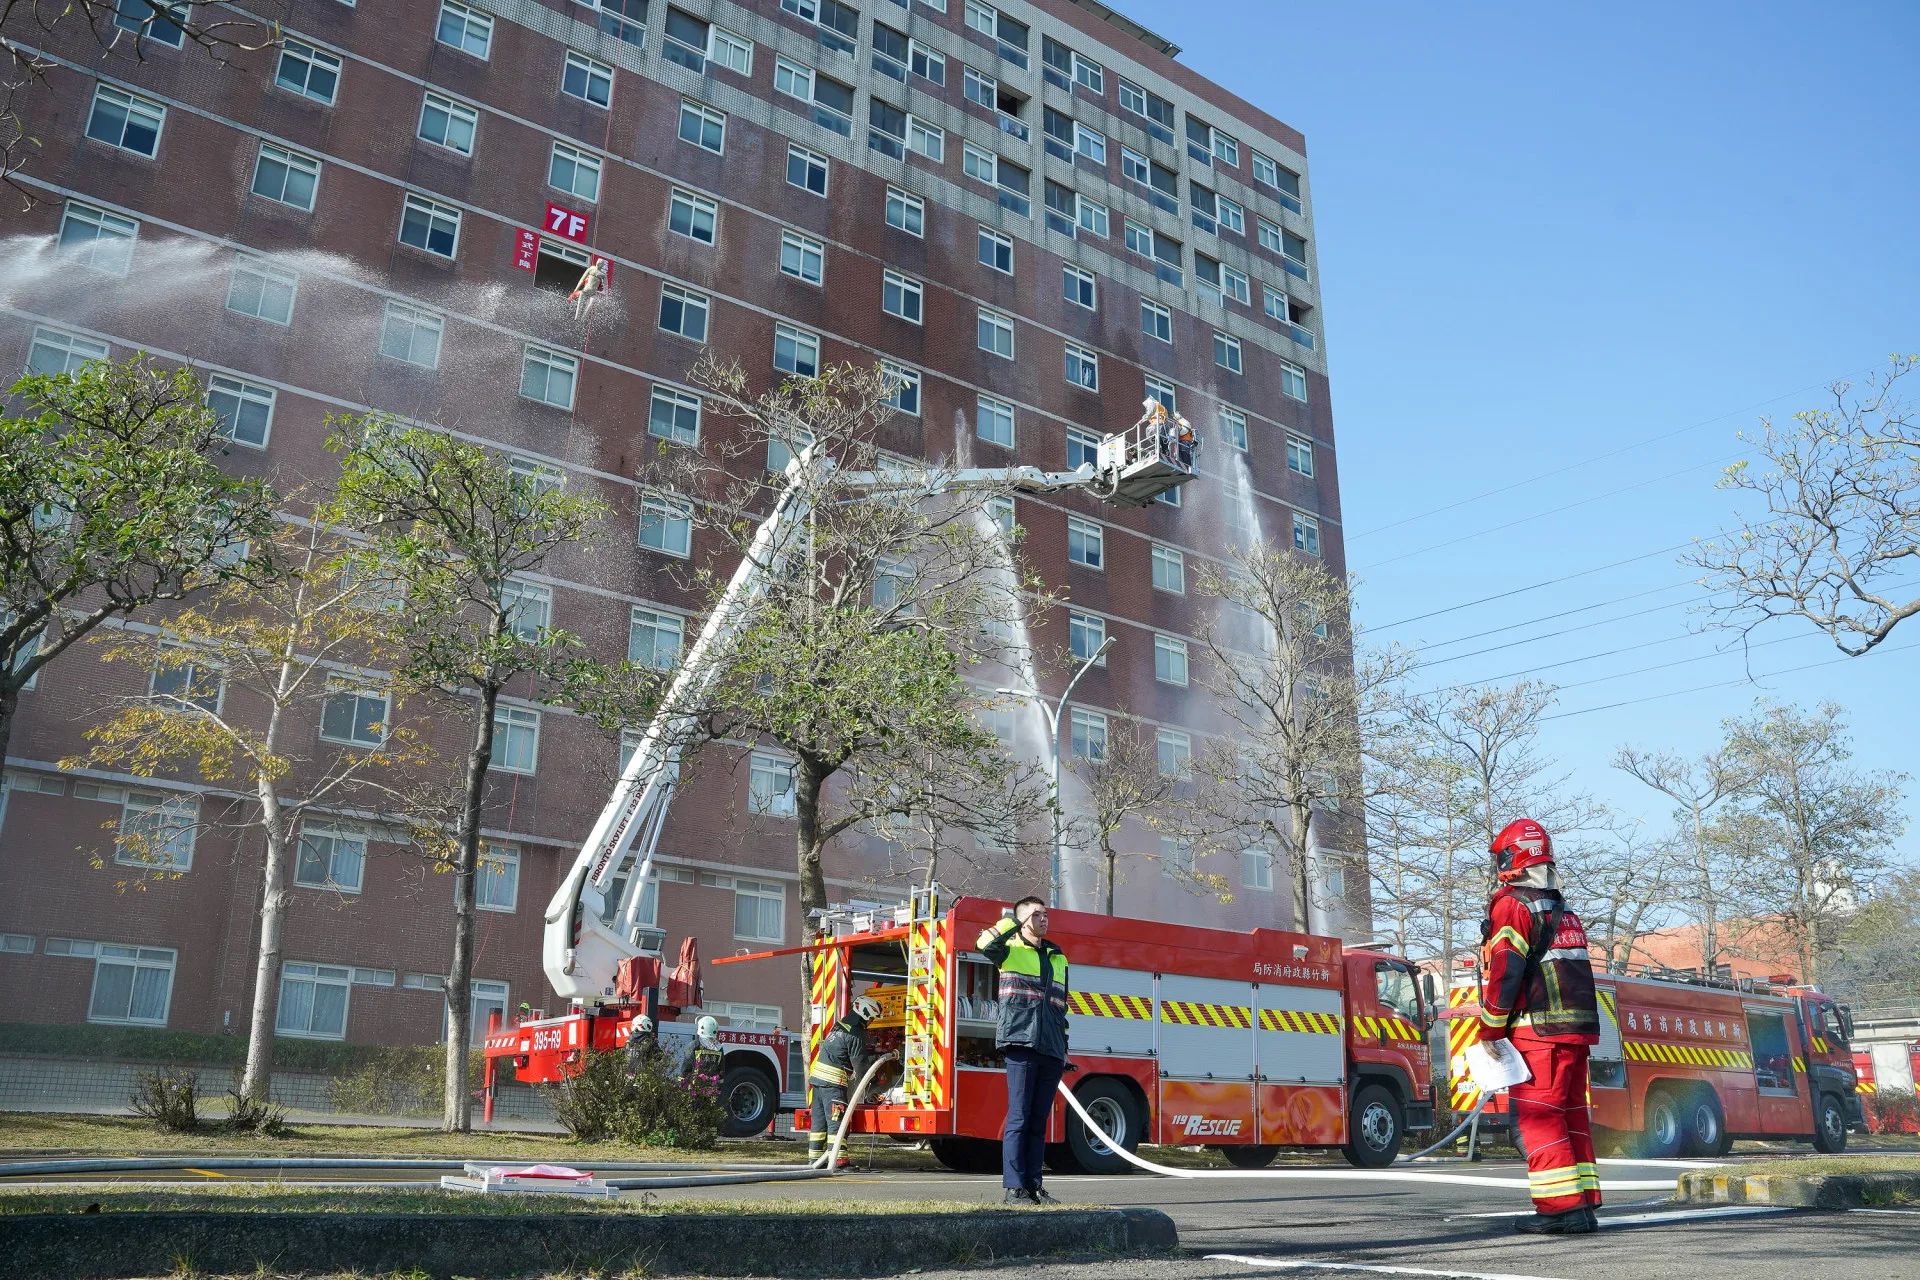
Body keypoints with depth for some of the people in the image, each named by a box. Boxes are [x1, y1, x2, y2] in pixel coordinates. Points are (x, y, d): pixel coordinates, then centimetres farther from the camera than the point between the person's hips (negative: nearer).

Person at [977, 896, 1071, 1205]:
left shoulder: (1059, 959, 21)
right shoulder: (1010, 951, 3)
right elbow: (986, 943, -21)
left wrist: (1064, 1047, 20)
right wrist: (1017, 920, -11)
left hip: (1051, 1051, 6)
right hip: (1022, 1044, -6)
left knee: (1039, 1120, 8)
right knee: (1019, 1117, -6)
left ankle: (1033, 1185, 12)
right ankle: (1014, 1188, -4)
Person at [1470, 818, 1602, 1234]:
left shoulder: (1512, 906, -9)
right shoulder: (1564, 911, 19)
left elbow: (1504, 971, -16)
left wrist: (1490, 1029, -10)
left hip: (1538, 1030, -9)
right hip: (1577, 1028, 9)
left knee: (1539, 1117, -5)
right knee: (1571, 1114, 12)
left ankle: (1559, 1207, -8)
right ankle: (1582, 1204, 15)